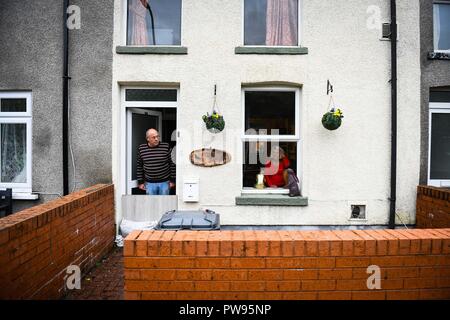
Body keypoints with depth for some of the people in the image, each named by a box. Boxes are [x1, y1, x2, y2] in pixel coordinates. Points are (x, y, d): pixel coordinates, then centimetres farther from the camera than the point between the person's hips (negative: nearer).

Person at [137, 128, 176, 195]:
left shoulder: (166, 147, -7)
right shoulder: (141, 149, -1)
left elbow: (172, 164, -2)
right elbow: (139, 166, 7)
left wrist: (172, 180, -2)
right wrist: (140, 182, 6)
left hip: (164, 182, -1)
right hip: (149, 183, 1)